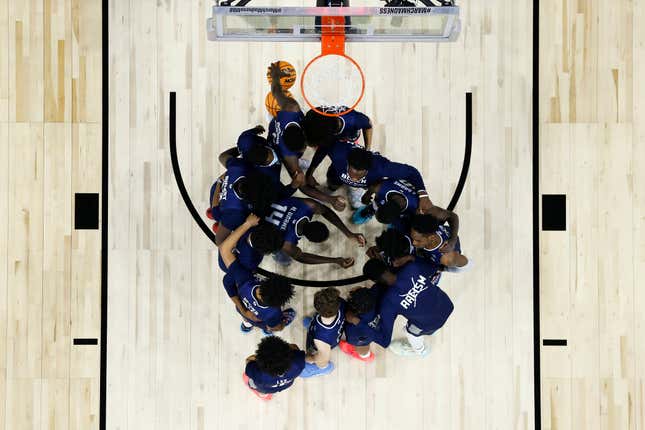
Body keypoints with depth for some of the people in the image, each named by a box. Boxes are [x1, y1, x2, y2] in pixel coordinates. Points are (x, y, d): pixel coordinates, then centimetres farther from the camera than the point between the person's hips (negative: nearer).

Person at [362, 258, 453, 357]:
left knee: (410, 330, 29)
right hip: (447, 305, 4)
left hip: (432, 323, -3)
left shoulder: (388, 302, -34)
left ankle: (420, 350, 62)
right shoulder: (412, 266, -27)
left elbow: (385, 341, -26)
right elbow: (437, 271, -5)